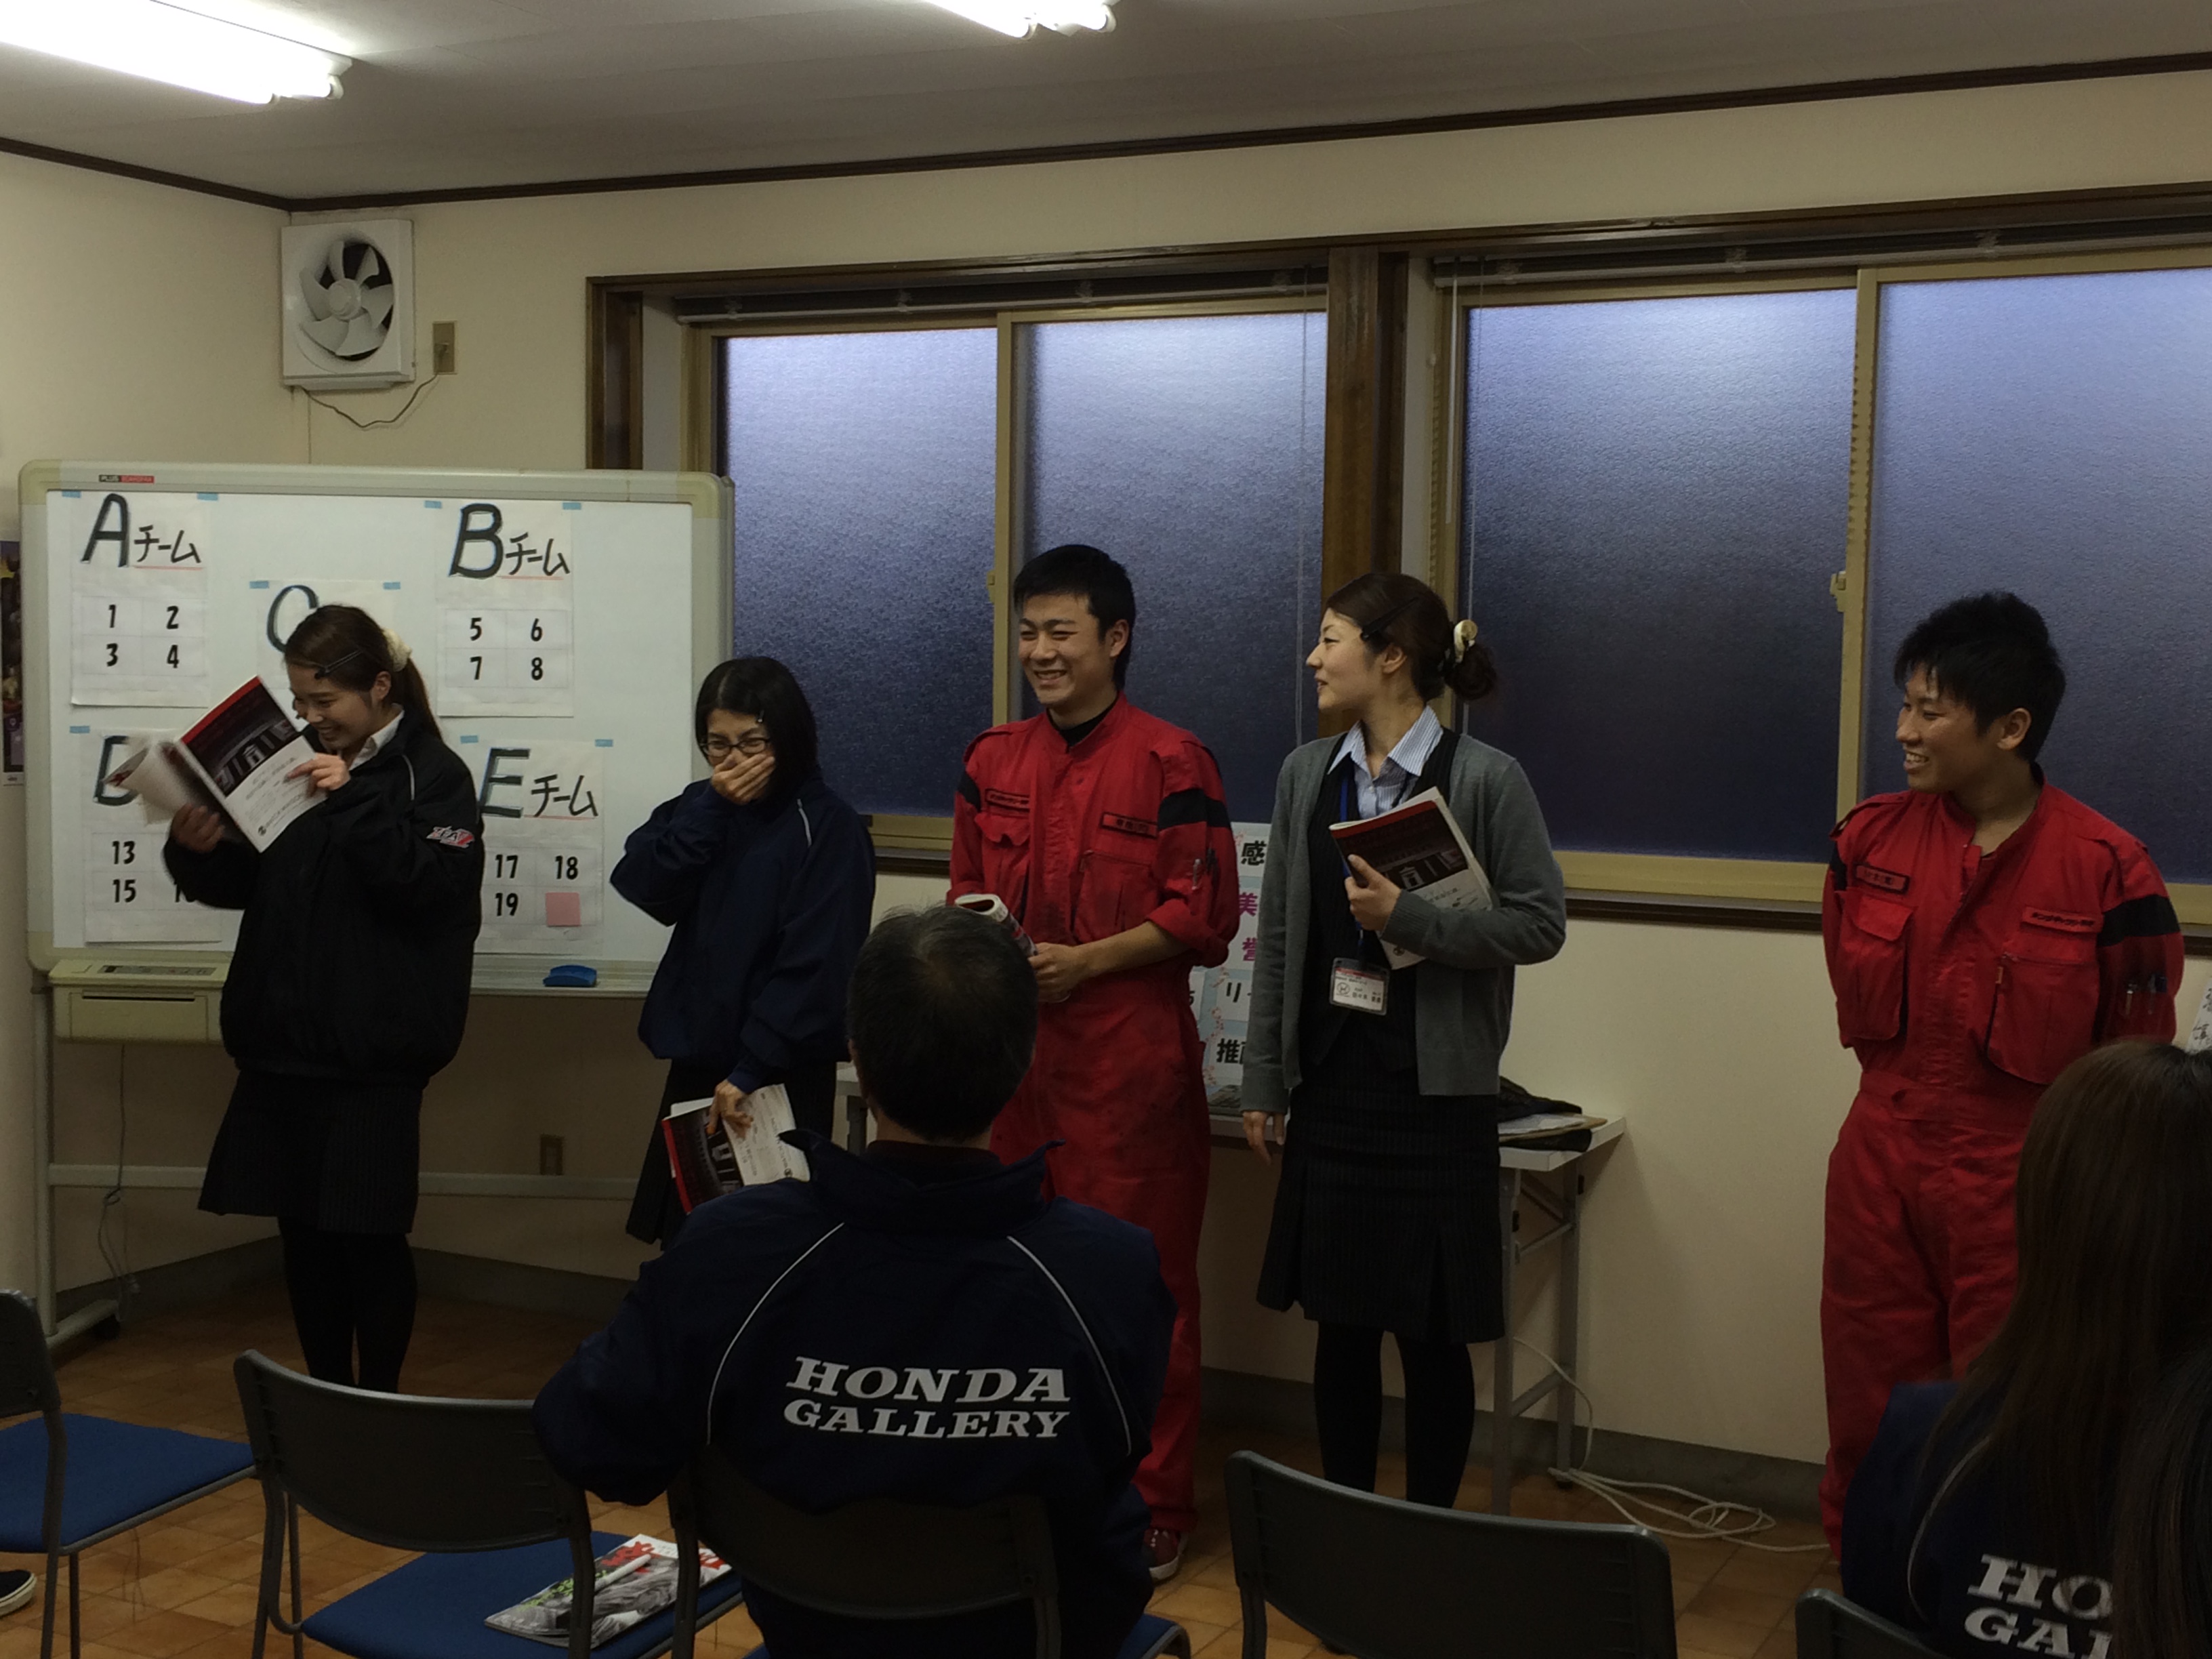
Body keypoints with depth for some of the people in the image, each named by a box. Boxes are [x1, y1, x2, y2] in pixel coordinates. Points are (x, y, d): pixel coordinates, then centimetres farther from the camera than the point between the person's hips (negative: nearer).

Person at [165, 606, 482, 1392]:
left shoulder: (431, 773, -4)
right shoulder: (299, 762, 11)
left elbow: (435, 884, -18)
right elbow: (247, 882, 16)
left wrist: (356, 801, -24)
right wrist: (197, 852, -5)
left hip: (372, 1054, -5)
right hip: (281, 1041, 5)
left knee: (367, 1233, 0)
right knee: (302, 1230, 10)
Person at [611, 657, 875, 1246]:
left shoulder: (828, 826, -10)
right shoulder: (702, 806, 10)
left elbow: (814, 965, -16)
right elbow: (642, 885, -6)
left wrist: (750, 1072, -19)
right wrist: (712, 807, -14)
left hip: (781, 1075, -6)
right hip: (696, 1064, 6)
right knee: (685, 1231, 12)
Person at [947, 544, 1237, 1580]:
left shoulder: (1170, 762, -5)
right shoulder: (993, 762, 12)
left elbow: (1204, 915, -7)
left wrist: (1085, 961, -14)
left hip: (1130, 1057, -5)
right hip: (1013, 1049, 5)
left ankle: (1155, 1506, 13)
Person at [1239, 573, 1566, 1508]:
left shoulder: (1486, 779, -7)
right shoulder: (1305, 774, 7)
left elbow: (1540, 924, -9)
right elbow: (1278, 938, 9)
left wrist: (1408, 919, -19)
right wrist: (1264, 1086, 8)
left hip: (1434, 1092, -4)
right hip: (1331, 1086, 4)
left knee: (1431, 1334, 4)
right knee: (1340, 1323, 11)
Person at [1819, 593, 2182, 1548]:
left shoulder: (2104, 871, -11)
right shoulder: (1871, 841, 1)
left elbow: (2136, 1059, -1)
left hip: (2021, 1185, -4)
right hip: (1878, 1174, 4)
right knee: (1867, 1426, 12)